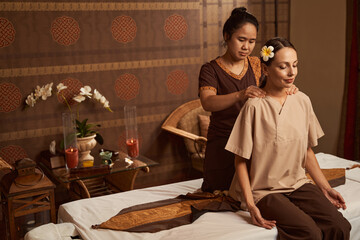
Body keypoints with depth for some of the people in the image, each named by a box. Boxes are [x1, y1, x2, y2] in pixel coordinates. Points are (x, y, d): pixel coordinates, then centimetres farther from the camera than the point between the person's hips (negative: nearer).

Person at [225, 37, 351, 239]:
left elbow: (307, 151, 13)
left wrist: (326, 188, 10)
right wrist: (250, 204, -16)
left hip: (299, 184, 5)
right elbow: (241, 160, -9)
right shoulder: (255, 107, -13)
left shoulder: (302, 101, 3)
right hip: (265, 190, -5)